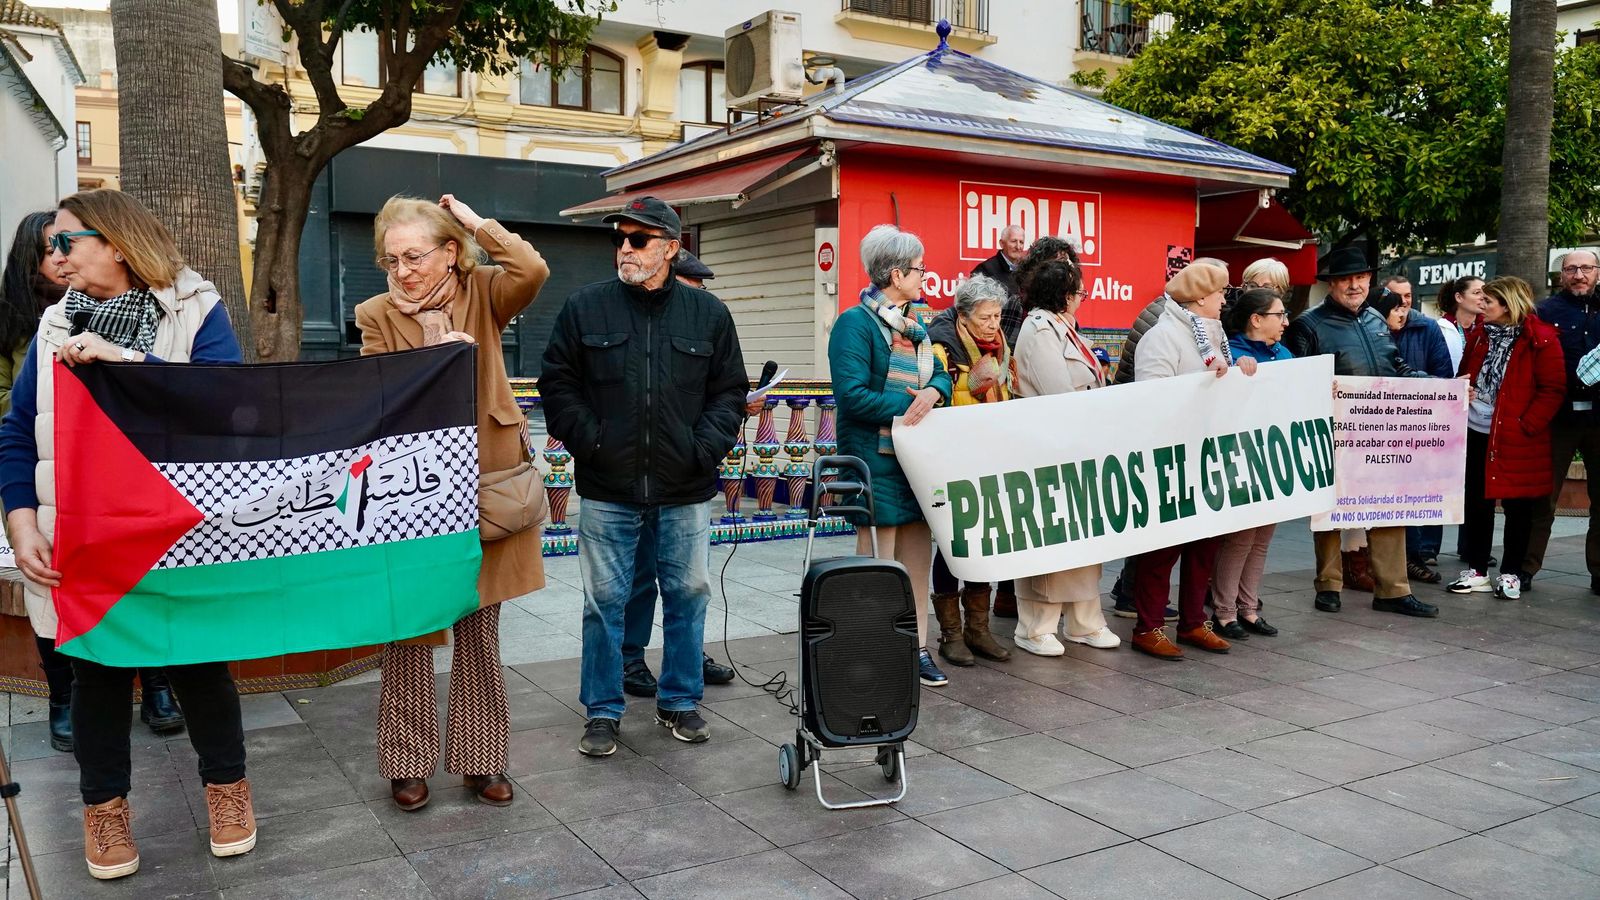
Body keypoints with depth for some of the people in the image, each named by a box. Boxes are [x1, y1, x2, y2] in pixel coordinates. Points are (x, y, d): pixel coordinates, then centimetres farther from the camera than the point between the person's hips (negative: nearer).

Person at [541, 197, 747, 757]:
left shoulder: (708, 314, 4)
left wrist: (706, 448, -6)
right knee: (605, 601, 6)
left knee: (688, 596, 10)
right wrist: (588, 443, -8)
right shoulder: (585, 307, 1)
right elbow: (558, 386, 4)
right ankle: (603, 711, 20)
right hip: (607, 491, -1)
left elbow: (730, 391, 8)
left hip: (685, 491, 1)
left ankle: (679, 701, 27)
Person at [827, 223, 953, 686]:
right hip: (877, 460, -7)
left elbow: (941, 376, 13)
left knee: (917, 556, 10)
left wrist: (932, 394, -10)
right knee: (879, 564, -1)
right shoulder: (856, 322, -10)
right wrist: (907, 407, -15)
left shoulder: (915, 328, 17)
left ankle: (917, 648, 20)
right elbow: (852, 393, -18)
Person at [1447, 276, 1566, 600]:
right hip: (1476, 433, 6)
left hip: (1517, 439, -5)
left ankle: (1510, 573, 17)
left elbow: (1553, 389, -11)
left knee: (1517, 506, 6)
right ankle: (1477, 571, 20)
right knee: (1477, 504, 10)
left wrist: (1527, 425, -16)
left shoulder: (1540, 339, -9)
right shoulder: (1479, 335, 9)